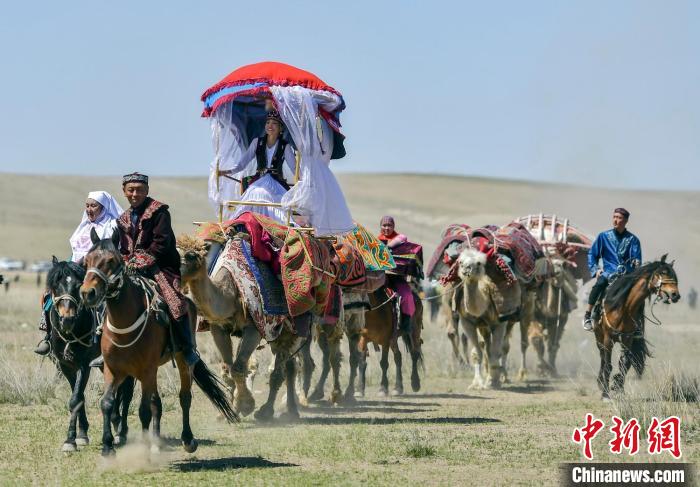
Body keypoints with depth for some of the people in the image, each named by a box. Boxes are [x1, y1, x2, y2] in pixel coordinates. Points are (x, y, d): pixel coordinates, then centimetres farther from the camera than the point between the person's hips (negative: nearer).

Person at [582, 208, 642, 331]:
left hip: (627, 273, 0)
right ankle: (587, 315, -22)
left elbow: (637, 259, 5)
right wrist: (595, 269, 1)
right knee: (600, 283, -33)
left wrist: (636, 262, -19)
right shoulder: (604, 236, 13)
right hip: (609, 272, 0)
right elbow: (592, 254, 16)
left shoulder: (632, 239, 11)